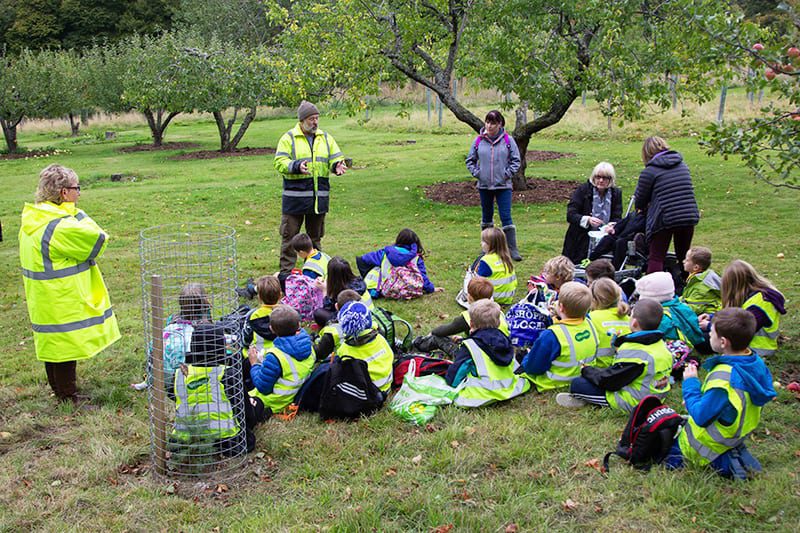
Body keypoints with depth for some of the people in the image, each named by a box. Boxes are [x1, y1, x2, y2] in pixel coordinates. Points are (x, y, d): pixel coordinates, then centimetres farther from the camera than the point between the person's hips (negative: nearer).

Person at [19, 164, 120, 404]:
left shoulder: (32, 221, 6)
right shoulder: (60, 227, -25)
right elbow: (97, 239, -18)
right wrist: (76, 212, -8)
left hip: (43, 301, 10)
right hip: (63, 303, -10)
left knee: (53, 346, 21)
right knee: (66, 346, 2)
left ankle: (58, 388, 36)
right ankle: (68, 396, 13)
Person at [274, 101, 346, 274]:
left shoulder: (326, 137, 10)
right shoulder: (289, 138, -3)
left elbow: (335, 158, 11)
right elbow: (279, 162, -9)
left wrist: (337, 166, -13)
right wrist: (297, 166, -27)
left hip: (319, 197, 4)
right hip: (294, 197, -4)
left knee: (315, 236, 14)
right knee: (289, 236, 1)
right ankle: (286, 273, 9)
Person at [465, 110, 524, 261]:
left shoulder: (508, 140, -4)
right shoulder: (479, 141, 1)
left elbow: (516, 160, 2)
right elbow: (470, 160, 11)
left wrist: (507, 174, -8)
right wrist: (476, 173, -2)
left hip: (503, 186, -3)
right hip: (484, 186, 3)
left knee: (506, 217, -7)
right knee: (486, 217, 15)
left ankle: (512, 249, -3)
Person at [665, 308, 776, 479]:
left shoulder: (723, 378, -35)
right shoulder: (756, 363, -8)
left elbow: (700, 416, -26)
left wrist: (690, 383, -15)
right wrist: (699, 400, 6)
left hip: (709, 444, -8)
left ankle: (723, 464, -3)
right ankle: (734, 455, 9)